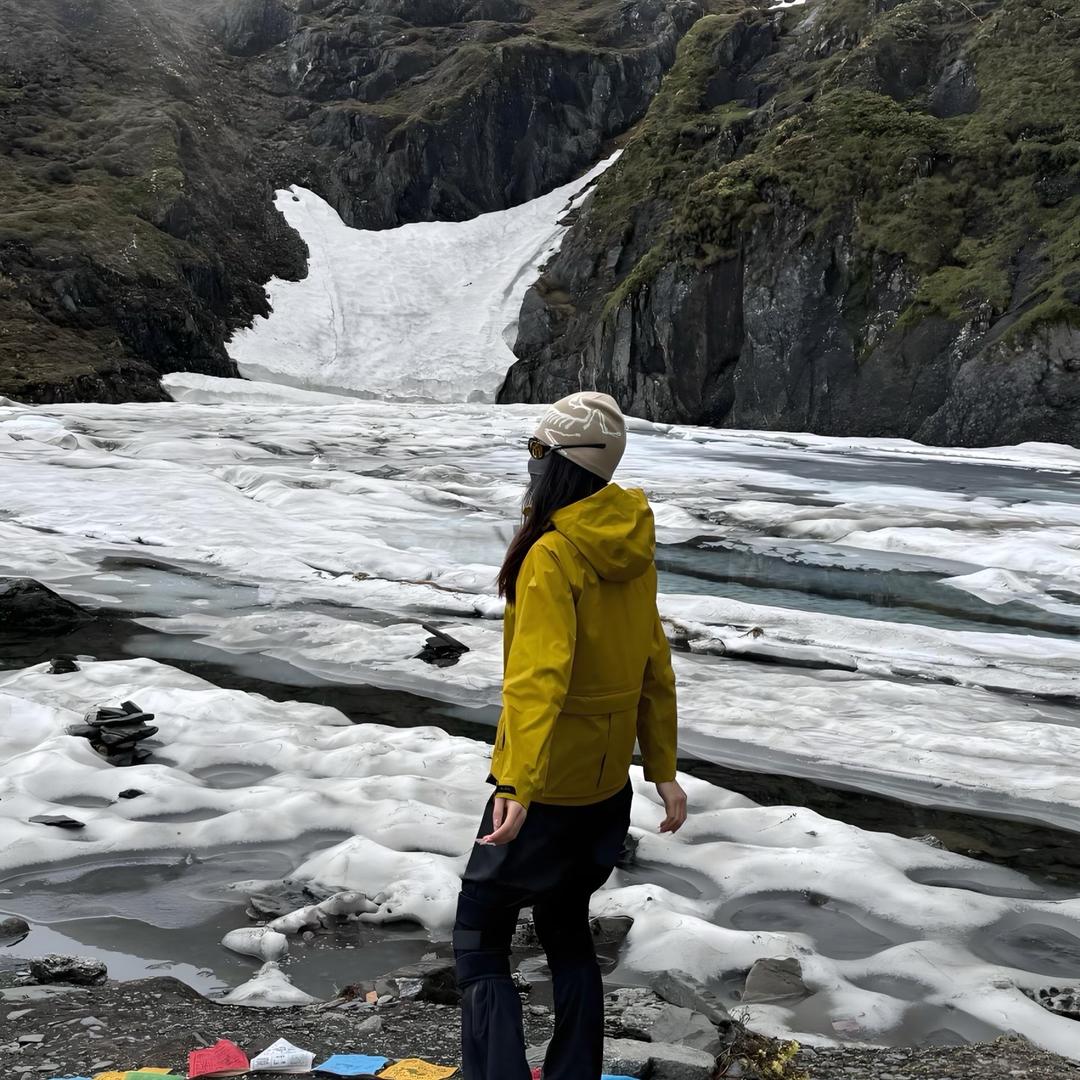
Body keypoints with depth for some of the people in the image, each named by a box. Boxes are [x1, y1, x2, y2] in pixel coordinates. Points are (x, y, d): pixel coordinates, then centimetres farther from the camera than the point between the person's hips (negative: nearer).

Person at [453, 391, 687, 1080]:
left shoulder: (553, 555, -21)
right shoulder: (631, 549, 2)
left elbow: (540, 676, -33)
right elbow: (654, 669, 8)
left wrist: (518, 785, -39)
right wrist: (665, 770, 14)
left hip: (546, 790, -8)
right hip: (610, 788, 8)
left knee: (480, 942, 7)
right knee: (567, 930, 23)